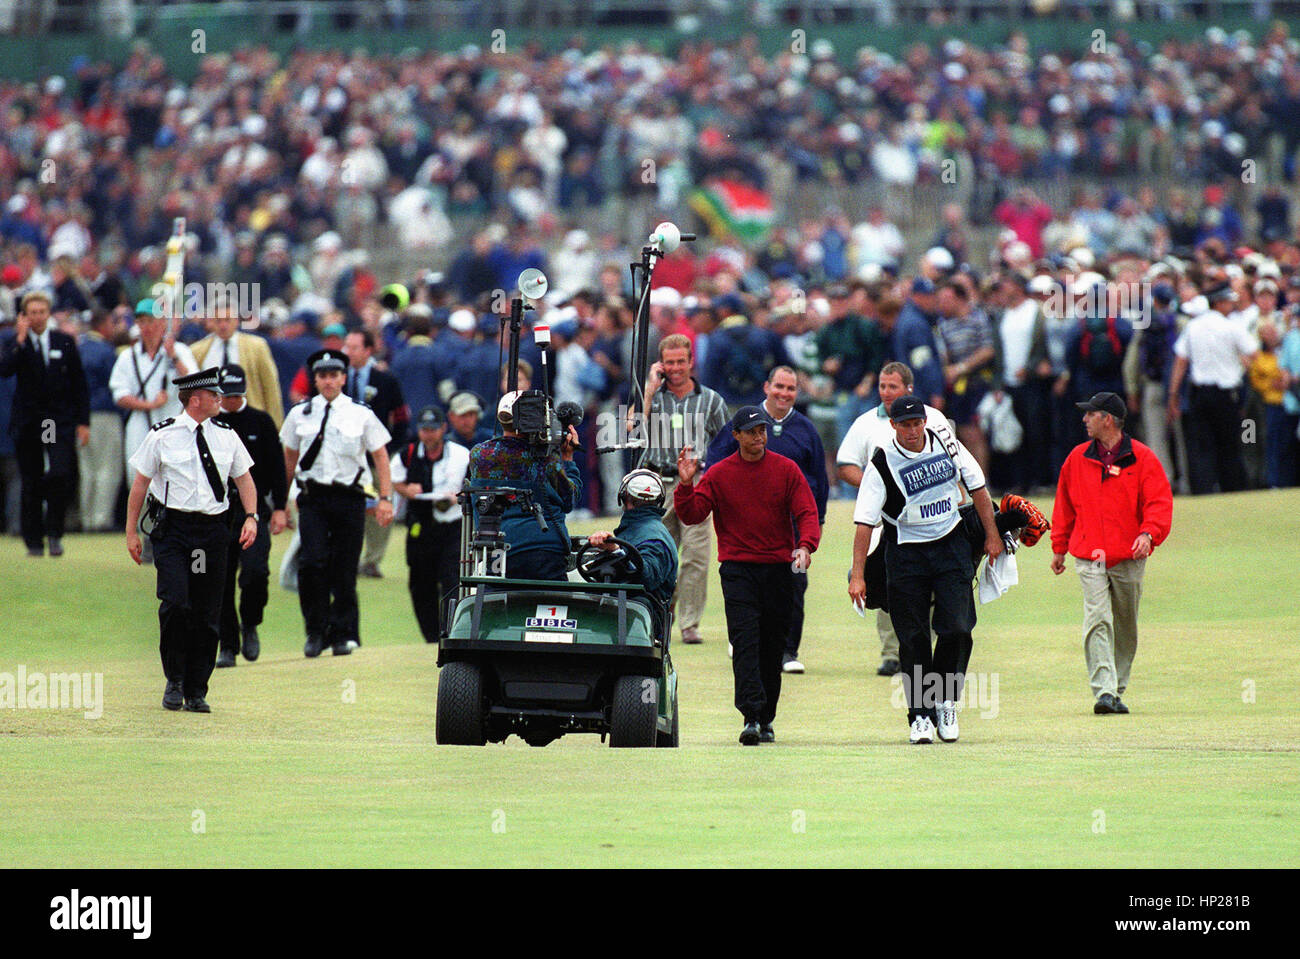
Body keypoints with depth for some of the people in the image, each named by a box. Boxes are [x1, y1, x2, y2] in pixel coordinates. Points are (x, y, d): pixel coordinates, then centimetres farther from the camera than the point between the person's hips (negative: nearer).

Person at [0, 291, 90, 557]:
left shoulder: (65, 342, 6)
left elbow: (79, 384, 9)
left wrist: (83, 422, 5)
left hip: (60, 422, 0)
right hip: (28, 423, 0)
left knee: (62, 476, -16)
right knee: (31, 485, 4)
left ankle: (55, 532, 0)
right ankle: (34, 542, 13)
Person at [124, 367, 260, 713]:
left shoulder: (226, 436, 10)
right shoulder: (163, 437, 0)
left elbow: (244, 478, 18)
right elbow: (140, 483, 4)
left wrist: (251, 517, 2)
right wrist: (131, 532, 2)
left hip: (213, 530, 4)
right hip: (172, 529, -4)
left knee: (207, 615, 2)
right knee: (176, 603, -18)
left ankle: (196, 693, 11)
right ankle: (174, 681, -1)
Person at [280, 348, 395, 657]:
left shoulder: (361, 416, 7)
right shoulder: (300, 415, 10)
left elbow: (380, 457, 10)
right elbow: (289, 458, 16)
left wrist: (385, 498, 2)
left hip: (349, 497, 0)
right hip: (312, 498, 0)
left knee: (344, 568, 0)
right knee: (312, 562, -14)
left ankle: (344, 634, 13)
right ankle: (316, 632, -4)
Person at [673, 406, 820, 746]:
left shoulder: (786, 469, 5)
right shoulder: (719, 474, 4)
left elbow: (806, 513, -2)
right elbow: (692, 514, -2)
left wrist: (806, 545, -20)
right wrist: (685, 485, -19)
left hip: (779, 568, 2)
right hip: (737, 569, -2)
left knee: (773, 646, 6)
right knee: (745, 641, -15)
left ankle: (767, 720, 16)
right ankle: (752, 717, -23)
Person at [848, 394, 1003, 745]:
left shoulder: (947, 446, -3)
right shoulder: (882, 464, -13)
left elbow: (977, 487, 10)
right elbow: (865, 522, -16)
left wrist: (992, 535, 9)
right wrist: (857, 575, -22)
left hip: (951, 545, 2)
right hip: (906, 553, -2)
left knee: (957, 627, -8)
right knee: (912, 637, -2)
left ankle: (946, 701, 11)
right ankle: (920, 715, 7)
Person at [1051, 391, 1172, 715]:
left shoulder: (1142, 458, 1)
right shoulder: (1077, 458, 10)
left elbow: (1159, 503, -4)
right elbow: (1064, 506, 19)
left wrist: (1148, 533, -22)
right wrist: (1059, 548, 18)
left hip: (1129, 557, -1)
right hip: (1089, 558, 1)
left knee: (1126, 626, 7)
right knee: (1097, 621, -14)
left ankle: (1117, 691, 20)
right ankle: (1103, 691, -21)